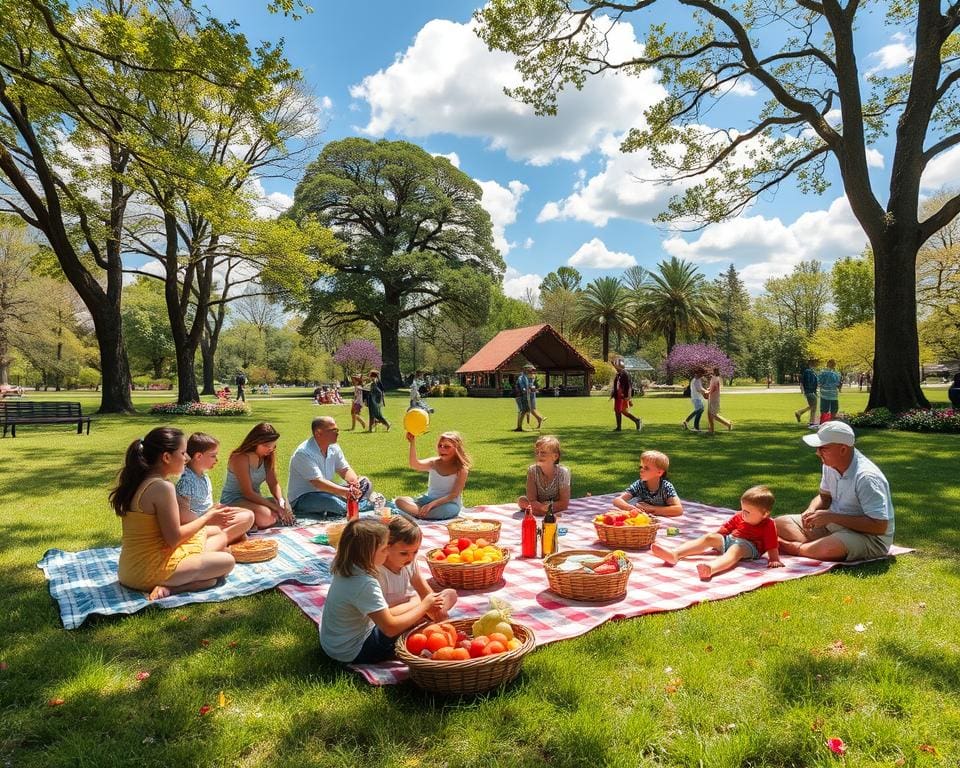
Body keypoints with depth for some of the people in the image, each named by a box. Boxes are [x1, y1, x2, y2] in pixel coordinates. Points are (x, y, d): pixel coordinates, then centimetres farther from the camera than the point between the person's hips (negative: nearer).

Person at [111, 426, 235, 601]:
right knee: (227, 561, 3)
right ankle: (170, 587, -11)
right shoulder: (162, 487, -22)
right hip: (149, 570, -9)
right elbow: (174, 538, -17)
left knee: (217, 533, 21)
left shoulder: (136, 480, 7)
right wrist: (206, 519, -3)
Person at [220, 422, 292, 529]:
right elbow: (248, 493, -23)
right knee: (266, 517, -33)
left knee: (286, 509, -16)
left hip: (255, 499, 8)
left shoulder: (267, 458, 2)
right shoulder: (240, 459, -20)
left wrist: (281, 502, -24)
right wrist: (275, 507, -27)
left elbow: (274, 483, -3)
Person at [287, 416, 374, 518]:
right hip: (301, 498, -8)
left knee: (366, 484, -1)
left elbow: (345, 470, 4)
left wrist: (355, 482, -20)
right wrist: (346, 491, -40)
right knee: (331, 501, -39)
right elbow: (317, 482, -31)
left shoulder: (333, 448, 2)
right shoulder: (304, 453, -23)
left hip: (326, 491, 8)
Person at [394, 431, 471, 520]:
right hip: (429, 499, 4)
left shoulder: (461, 469, -11)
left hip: (450, 504, -4)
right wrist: (412, 443, -33)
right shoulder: (434, 462, -2)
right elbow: (415, 465, -21)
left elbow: (454, 495, -17)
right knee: (400, 501, -15)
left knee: (445, 509, -42)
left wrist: (431, 504, -26)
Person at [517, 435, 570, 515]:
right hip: (538, 505, 2)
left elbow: (564, 503, -20)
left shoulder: (563, 472, -20)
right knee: (521, 500, -23)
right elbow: (532, 500, -18)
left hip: (557, 507, -2)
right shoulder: (532, 470, -16)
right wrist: (542, 507, -38)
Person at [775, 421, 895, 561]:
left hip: (870, 537, -7)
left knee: (829, 549, -38)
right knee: (779, 524, -2)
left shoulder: (867, 477, -26)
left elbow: (879, 526, -28)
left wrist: (832, 517, -26)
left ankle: (793, 548, -12)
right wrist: (811, 510, -7)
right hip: (834, 523, 8)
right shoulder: (830, 465, -1)